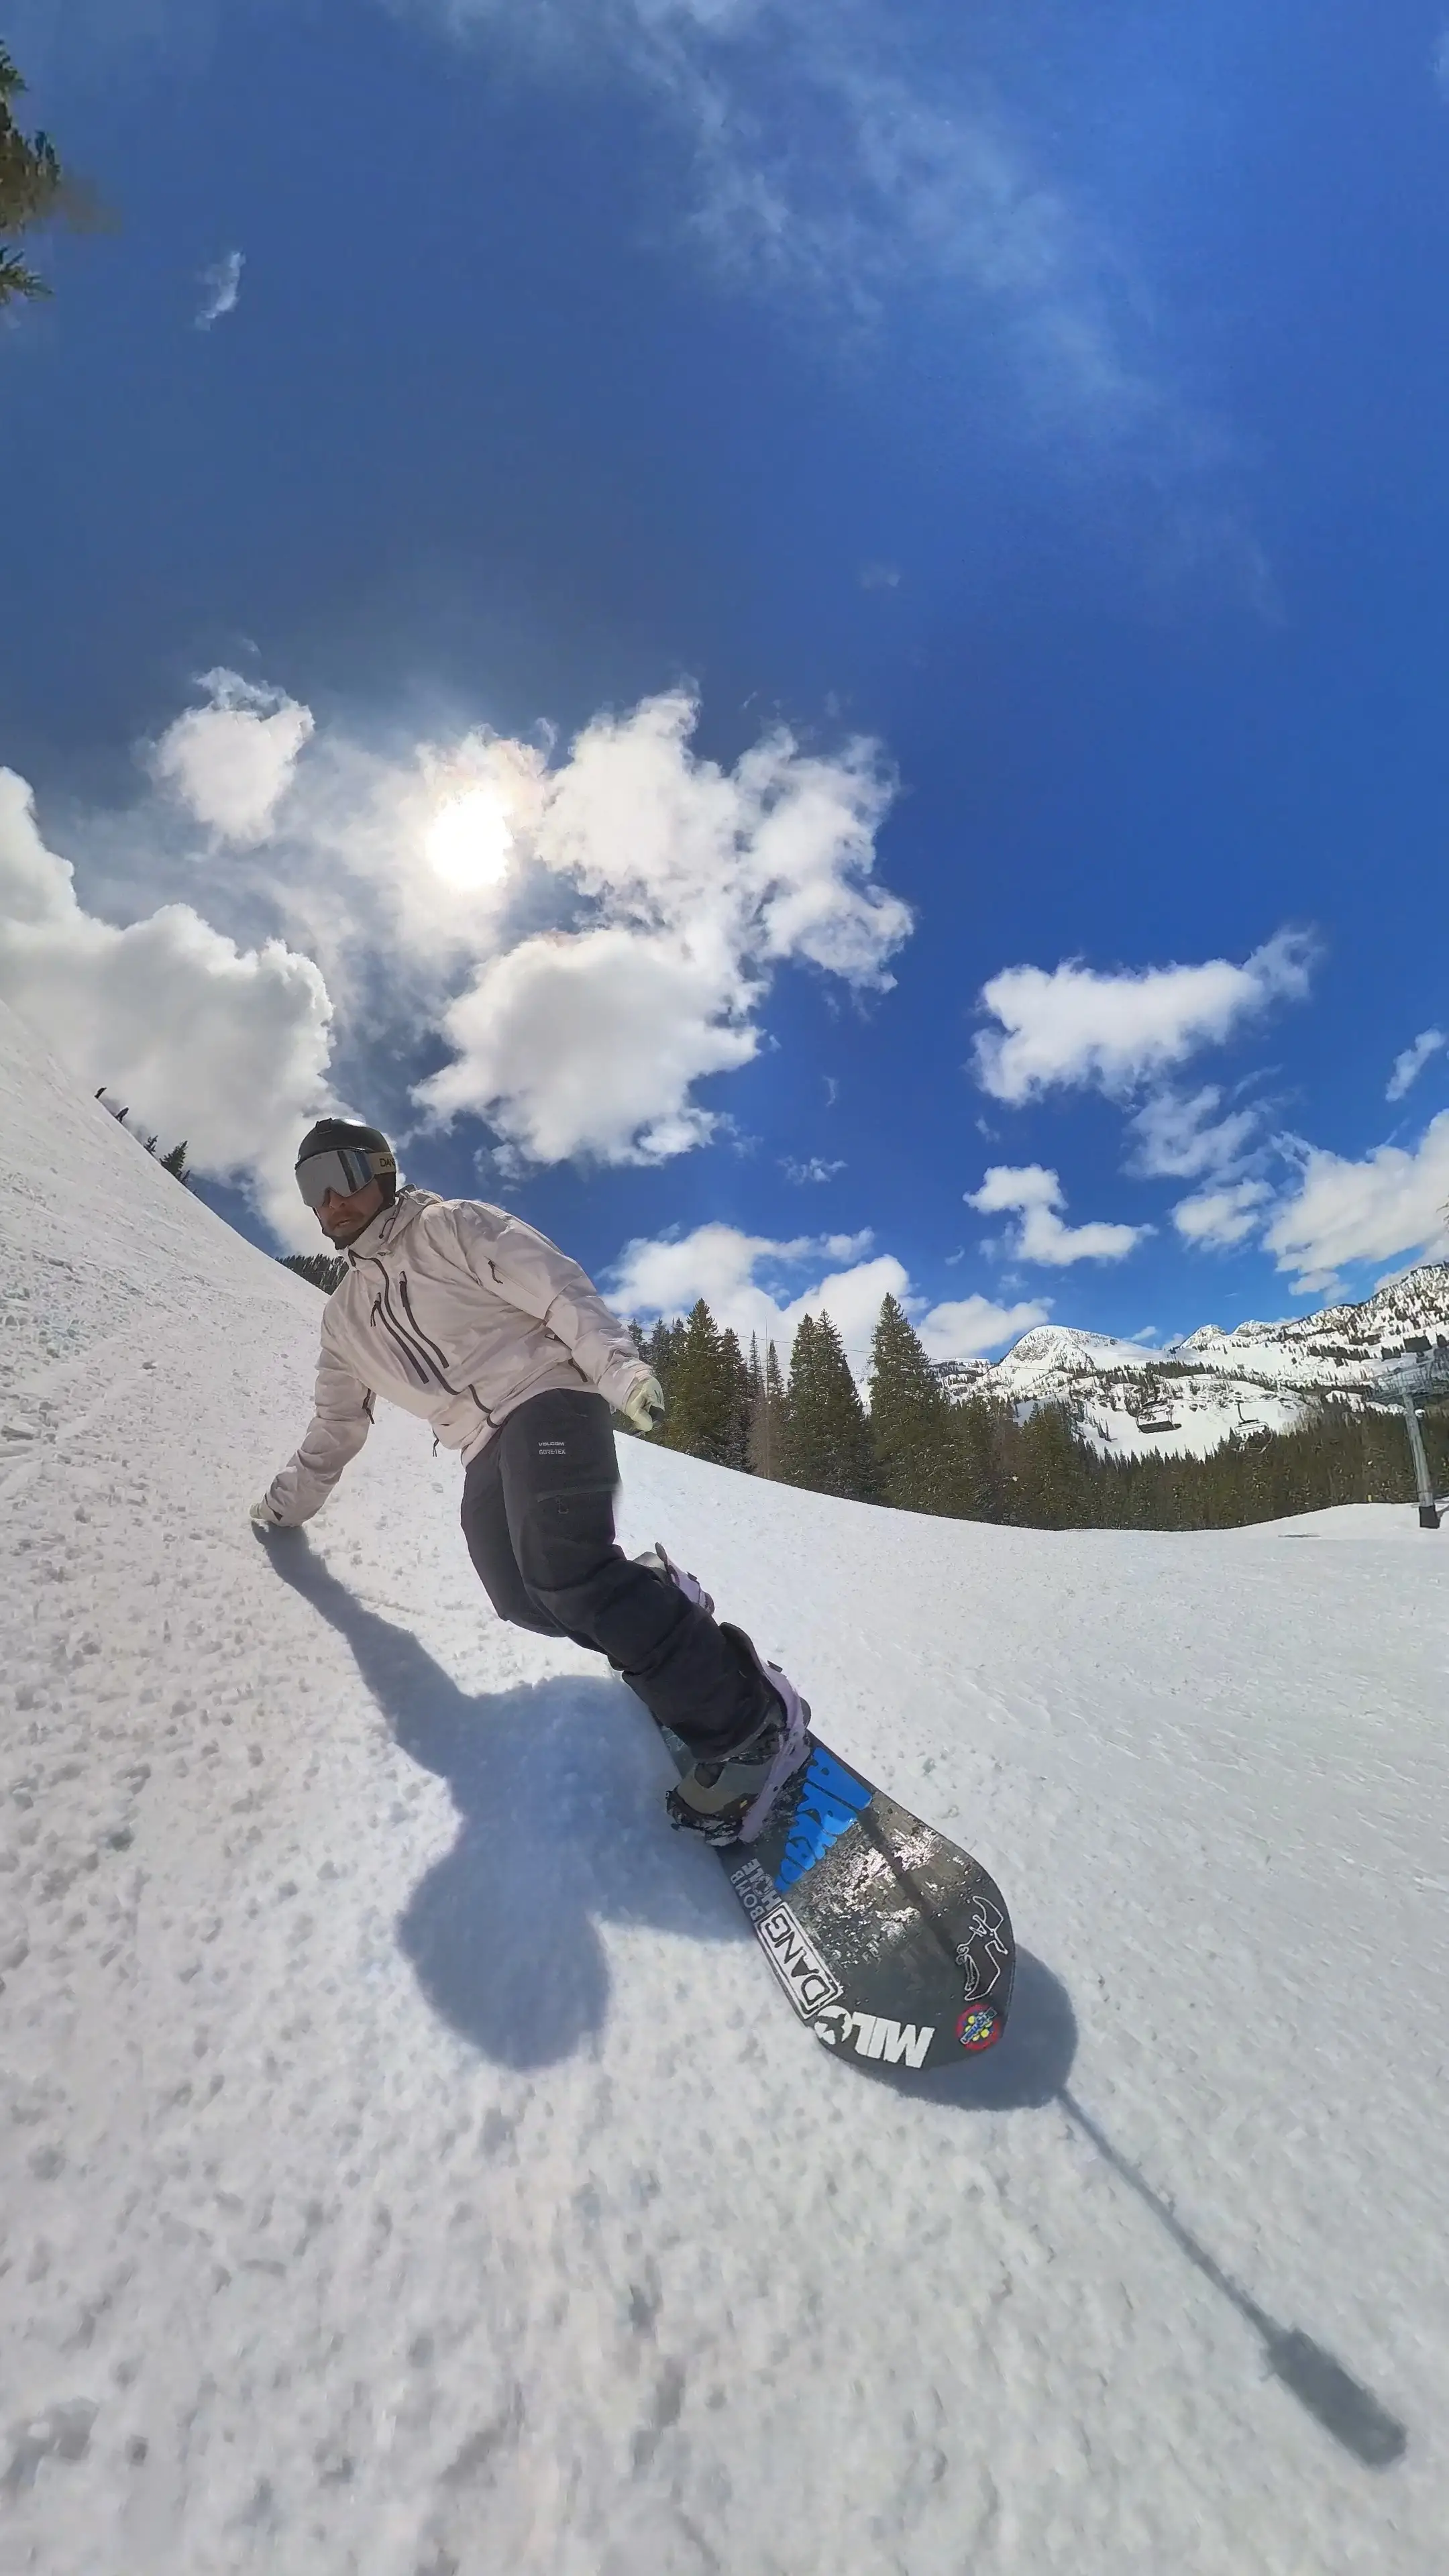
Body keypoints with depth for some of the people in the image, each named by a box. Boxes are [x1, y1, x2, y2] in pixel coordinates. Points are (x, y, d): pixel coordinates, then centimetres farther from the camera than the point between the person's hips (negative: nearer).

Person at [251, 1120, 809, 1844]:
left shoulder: (450, 1226, 4)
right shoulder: (344, 1315, 23)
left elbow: (553, 1283, -9)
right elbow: (336, 1424, 33)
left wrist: (614, 1361, -23)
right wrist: (287, 1502, 31)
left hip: (543, 1397, -6)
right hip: (484, 1453, 7)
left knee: (563, 1572, -26)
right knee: (524, 1600, -15)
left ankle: (745, 1720, -22)